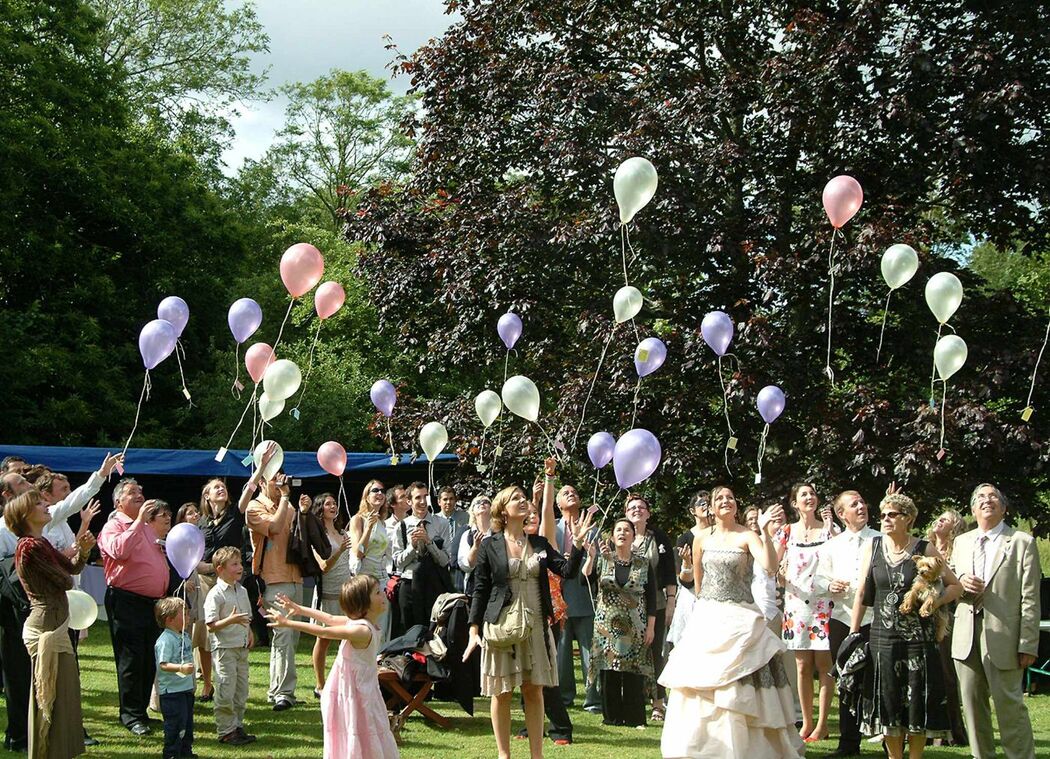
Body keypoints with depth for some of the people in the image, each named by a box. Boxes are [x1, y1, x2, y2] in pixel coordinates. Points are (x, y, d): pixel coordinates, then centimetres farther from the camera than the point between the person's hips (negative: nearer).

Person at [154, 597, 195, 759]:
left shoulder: (184, 636, 11)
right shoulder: (165, 640, -19)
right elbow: (163, 665, -26)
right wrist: (181, 668, -39)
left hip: (186, 688, 9)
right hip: (171, 691, -9)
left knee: (187, 723, 16)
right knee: (176, 723, -8)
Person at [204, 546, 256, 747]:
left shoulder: (242, 591, 11)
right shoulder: (215, 594, -13)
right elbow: (211, 625, -17)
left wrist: (249, 633, 7)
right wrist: (231, 620, -29)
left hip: (242, 647, 8)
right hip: (224, 648, -8)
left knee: (241, 691, 12)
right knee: (226, 691, -4)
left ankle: (237, 726, 22)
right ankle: (226, 730, 3)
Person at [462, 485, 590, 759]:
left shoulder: (540, 543, 10)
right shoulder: (490, 546, -1)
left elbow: (568, 571, 0)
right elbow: (480, 590, -1)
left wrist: (577, 543, -15)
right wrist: (474, 631, -7)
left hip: (536, 626, 3)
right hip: (502, 626, -3)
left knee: (534, 692, 4)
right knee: (502, 693, 3)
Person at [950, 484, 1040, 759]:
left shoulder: (1022, 543, -1)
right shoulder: (961, 542, 15)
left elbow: (1030, 599, -5)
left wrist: (1028, 645, -12)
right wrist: (961, 583, -2)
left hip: (1003, 637, -5)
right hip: (966, 637, 5)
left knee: (1009, 704, -7)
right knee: (973, 705, 9)